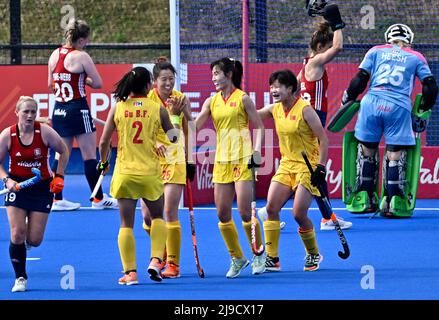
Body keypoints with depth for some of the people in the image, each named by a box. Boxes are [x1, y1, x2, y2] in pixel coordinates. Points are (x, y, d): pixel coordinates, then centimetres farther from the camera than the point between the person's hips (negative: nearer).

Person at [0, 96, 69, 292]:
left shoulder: (45, 132, -11)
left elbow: (63, 151, 4)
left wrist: (59, 176, -2)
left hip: (42, 188, 0)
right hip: (17, 186, 0)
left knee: (34, 240, -3)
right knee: (17, 234, -13)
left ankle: (29, 238, 37)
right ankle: (20, 278, 3)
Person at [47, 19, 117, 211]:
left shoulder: (55, 55, 8)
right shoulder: (81, 56, -13)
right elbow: (98, 83, -9)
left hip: (59, 109, 7)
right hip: (78, 109, -7)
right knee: (89, 154, 1)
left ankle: (56, 199, 12)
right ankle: (98, 199, 7)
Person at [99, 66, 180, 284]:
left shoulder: (118, 108, -1)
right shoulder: (157, 108, -3)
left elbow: (104, 142, 1)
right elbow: (173, 137, 9)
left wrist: (103, 162, 19)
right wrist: (175, 116, 26)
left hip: (124, 172, 0)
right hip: (150, 172, 0)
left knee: (126, 224, 5)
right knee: (157, 217, 20)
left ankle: (130, 272, 0)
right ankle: (155, 260, 3)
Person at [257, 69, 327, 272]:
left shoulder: (304, 109, -14)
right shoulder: (274, 109, 4)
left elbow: (323, 139, -13)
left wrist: (321, 166, -18)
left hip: (307, 167, -6)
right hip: (286, 164, 6)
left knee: (299, 214, -11)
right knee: (271, 208, -7)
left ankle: (314, 254, 13)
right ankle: (272, 258, -1)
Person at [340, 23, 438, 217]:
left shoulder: (376, 51, 16)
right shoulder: (416, 58, 16)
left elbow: (360, 79, 8)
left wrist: (348, 100, 20)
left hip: (372, 104, 1)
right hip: (399, 108, -1)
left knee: (367, 150, 13)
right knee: (395, 155, 3)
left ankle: (366, 200, 17)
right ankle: (392, 205, 2)